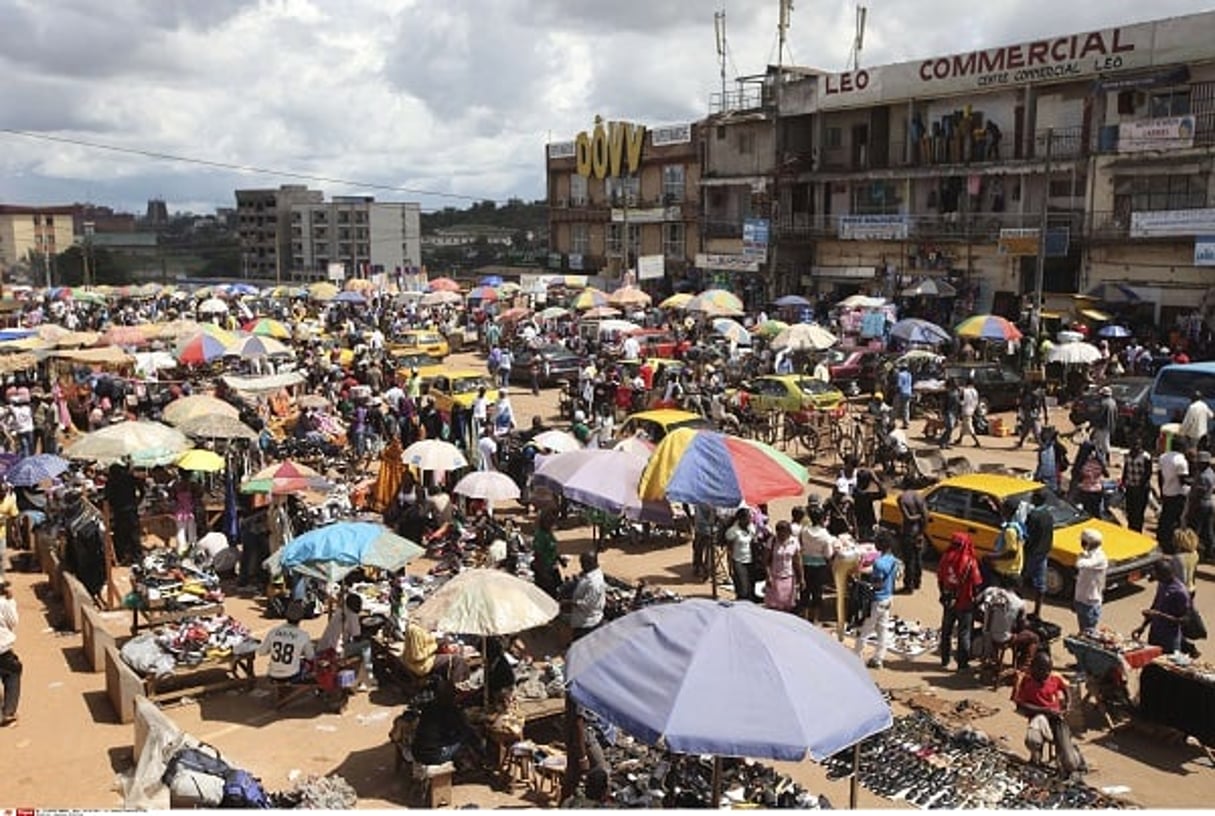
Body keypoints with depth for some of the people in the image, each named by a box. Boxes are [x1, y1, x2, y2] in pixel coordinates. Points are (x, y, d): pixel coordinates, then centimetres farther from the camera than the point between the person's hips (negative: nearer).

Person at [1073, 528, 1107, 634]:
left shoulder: (1099, 557, -21)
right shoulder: (1089, 555, 7)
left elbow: (1080, 565, -41)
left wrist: (1083, 555, -20)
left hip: (1090, 602, -9)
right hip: (1081, 599, 9)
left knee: (1088, 632, -1)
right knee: (1082, 630, 19)